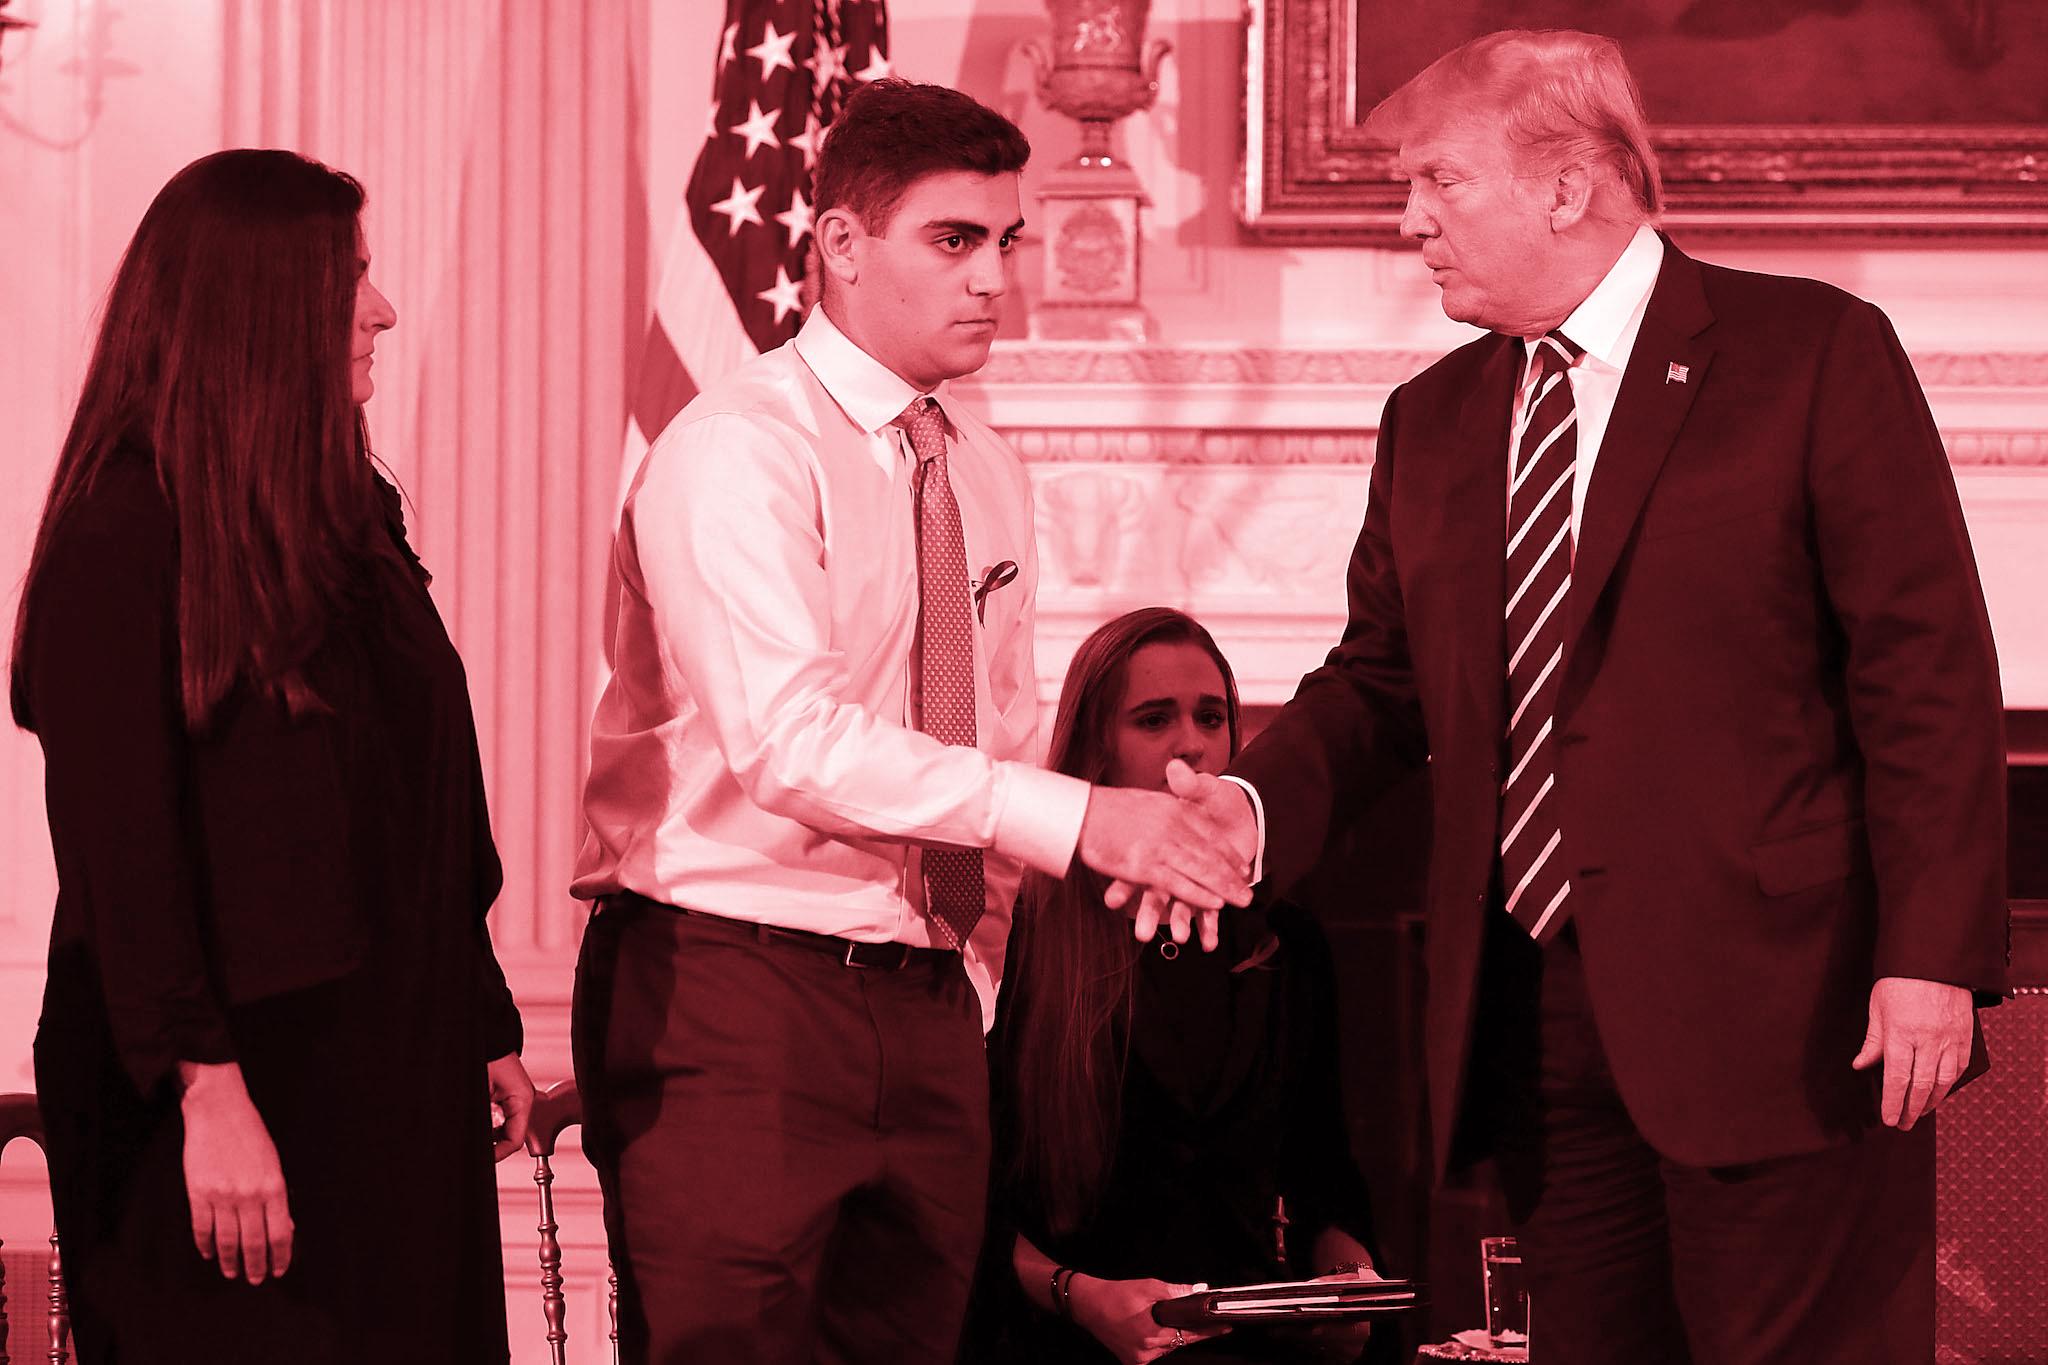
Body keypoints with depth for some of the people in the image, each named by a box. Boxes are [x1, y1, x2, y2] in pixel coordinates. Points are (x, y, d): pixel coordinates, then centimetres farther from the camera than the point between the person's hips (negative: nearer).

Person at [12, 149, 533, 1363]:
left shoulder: (347, 513, 14)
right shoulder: (122, 534, -10)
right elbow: (115, 839, -16)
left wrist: (485, 1027, 13)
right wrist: (205, 1087, -22)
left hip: (388, 1074, 7)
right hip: (242, 1074, -7)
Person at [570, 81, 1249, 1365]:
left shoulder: (989, 473, 14)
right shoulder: (737, 450, -11)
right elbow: (790, 737, -24)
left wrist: (972, 992, 9)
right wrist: (1079, 819, -28)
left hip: (927, 1011, 7)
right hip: (734, 983, -7)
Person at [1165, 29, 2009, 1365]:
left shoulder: (1816, 355, -3)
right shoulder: (1432, 421, 16)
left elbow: (1928, 670, -7)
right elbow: (1382, 679, 18)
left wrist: (1932, 955, -14)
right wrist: (1258, 800, -3)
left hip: (1769, 1006, -5)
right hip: (1536, 1025, 6)